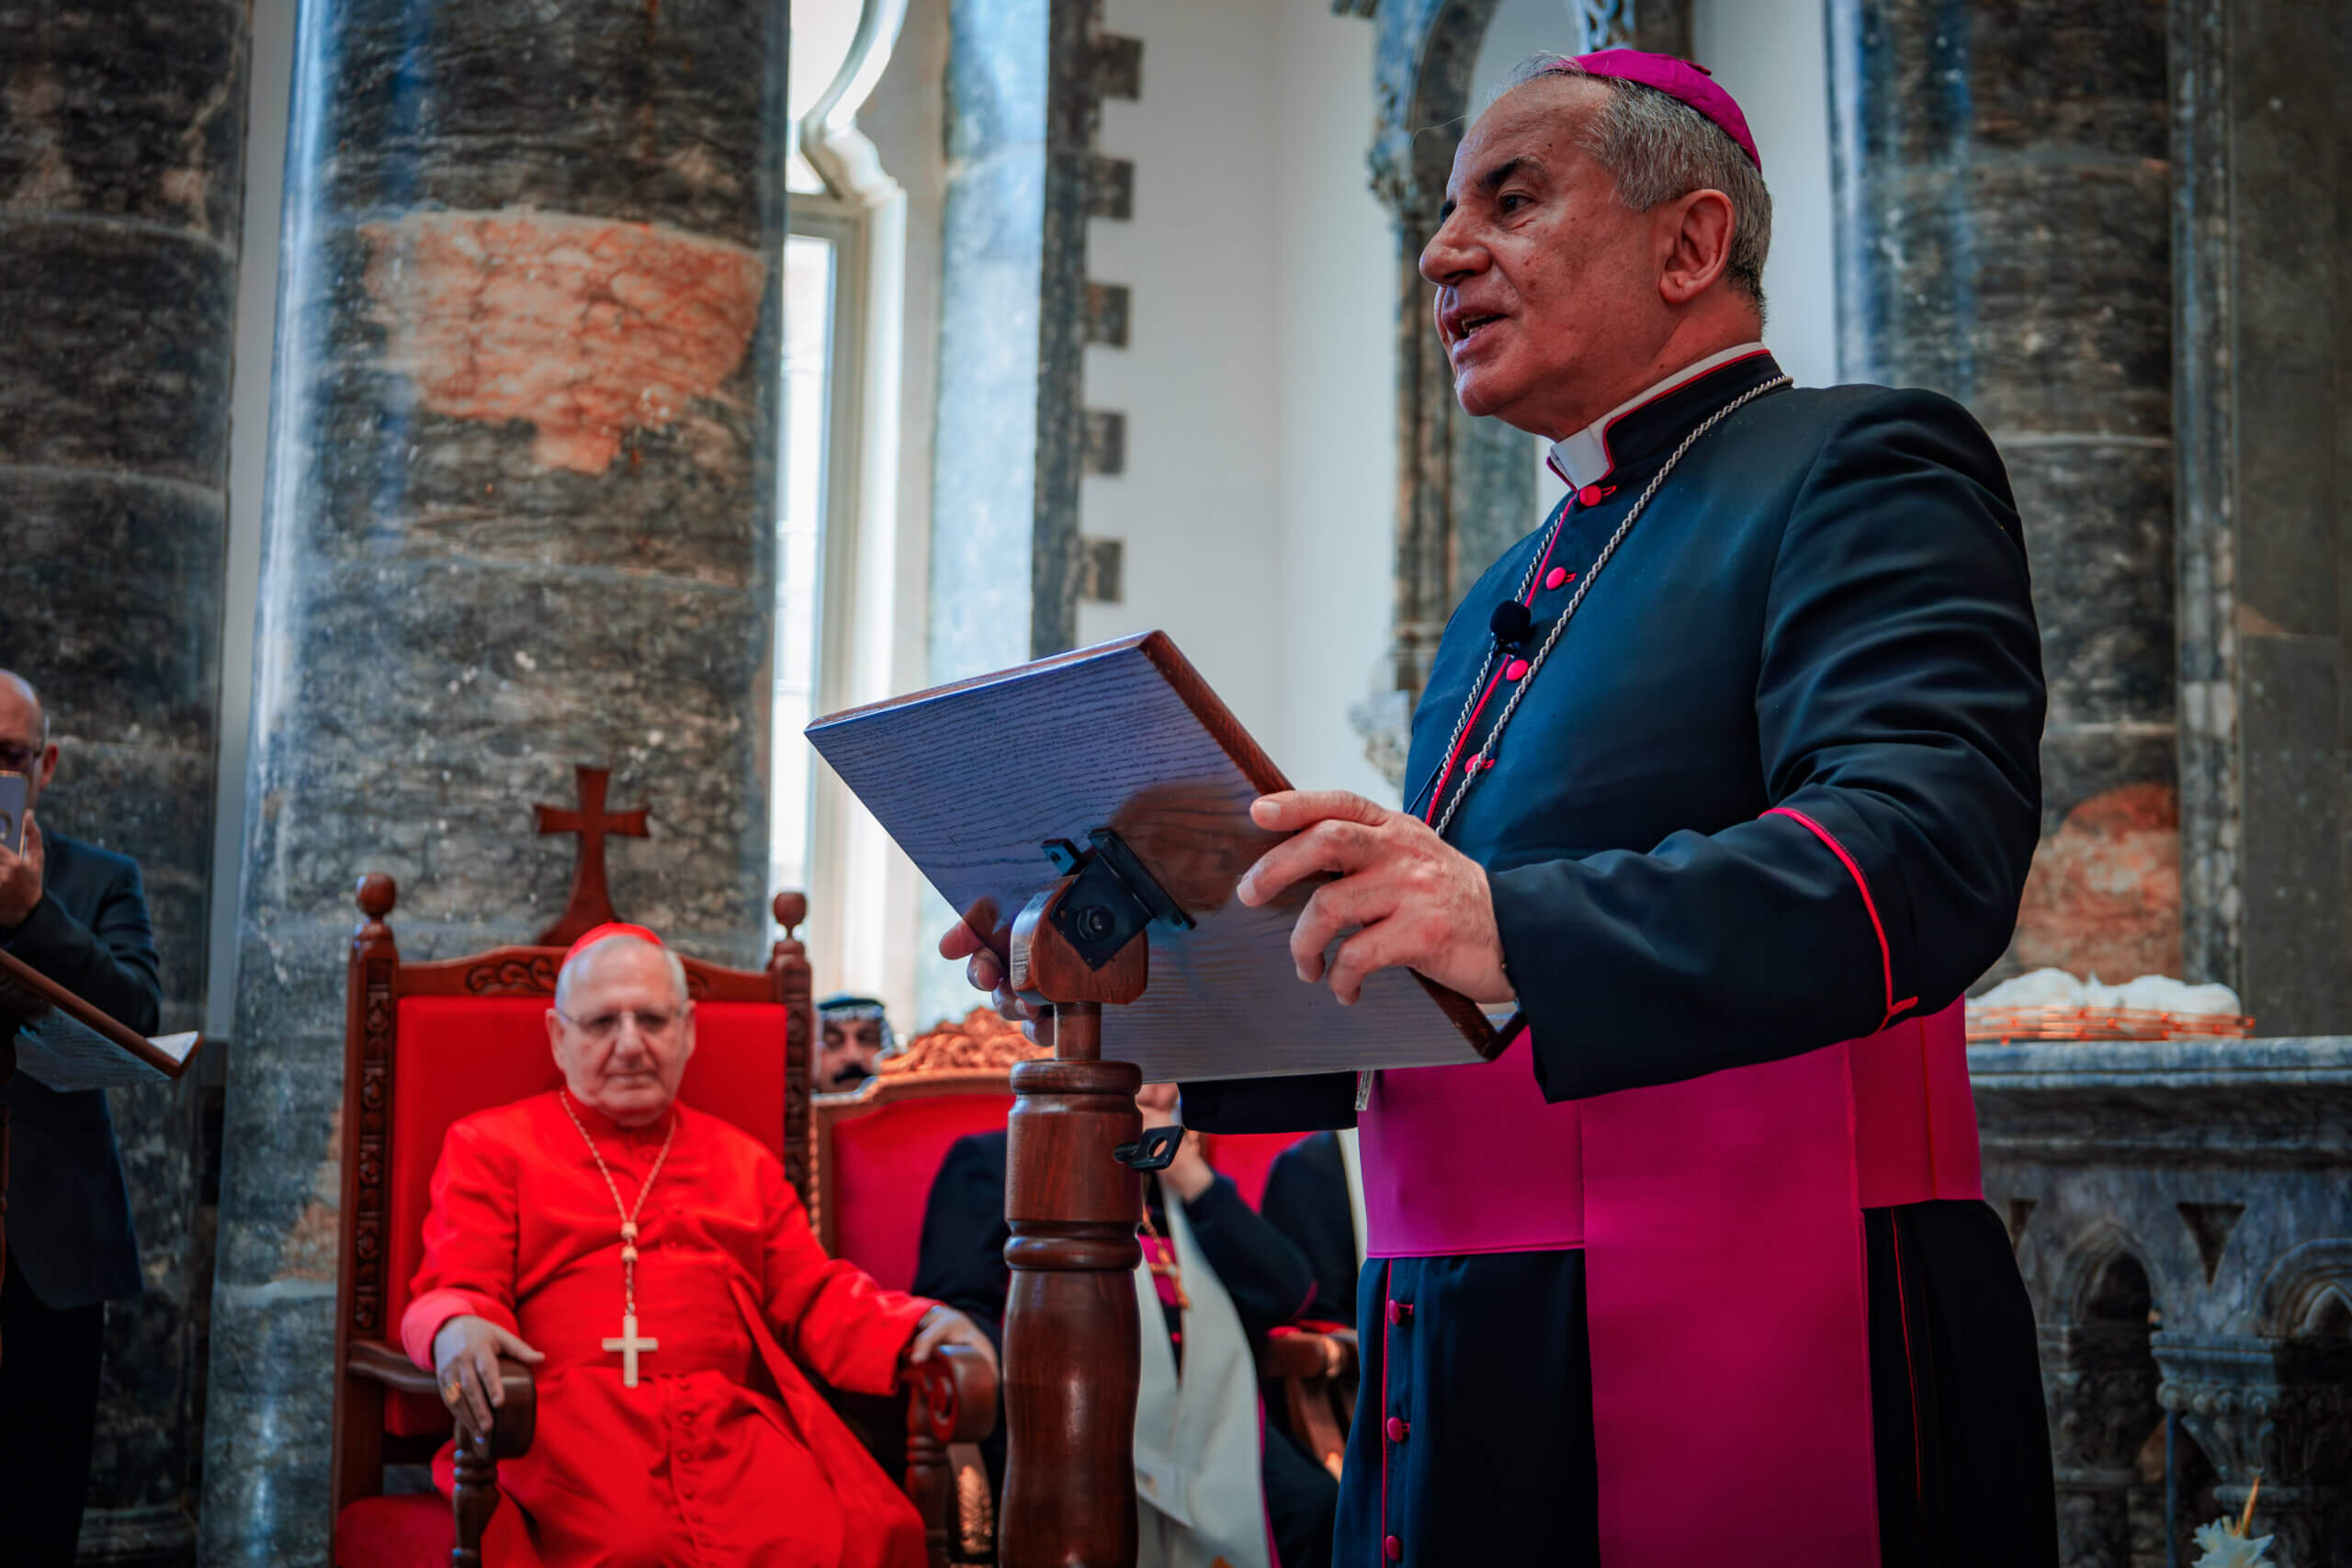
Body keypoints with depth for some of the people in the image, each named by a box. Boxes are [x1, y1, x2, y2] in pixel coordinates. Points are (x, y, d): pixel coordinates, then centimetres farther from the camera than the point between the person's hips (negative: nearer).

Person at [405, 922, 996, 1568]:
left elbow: (814, 1297, 24)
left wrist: (916, 1326, 3)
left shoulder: (743, 1161, 29)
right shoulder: (489, 1146, 19)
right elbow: (456, 1291, 9)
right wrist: (456, 1328, -18)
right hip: (569, 1419, -3)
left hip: (732, 1428, 3)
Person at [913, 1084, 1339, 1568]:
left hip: (1205, 1412, 5)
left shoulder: (1184, 1182, 26)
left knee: (1313, 1508, -24)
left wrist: (1193, 1177, 5)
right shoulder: (994, 1162, 13)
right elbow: (953, 1307, 0)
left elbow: (1286, 1296, 12)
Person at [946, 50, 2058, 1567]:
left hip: (1750, 1374, -7)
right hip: (1463, 1383, 8)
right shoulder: (1505, 606, 21)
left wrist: (1516, 928, -35)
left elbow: (1929, 844, -22)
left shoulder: (1858, 467, -4)